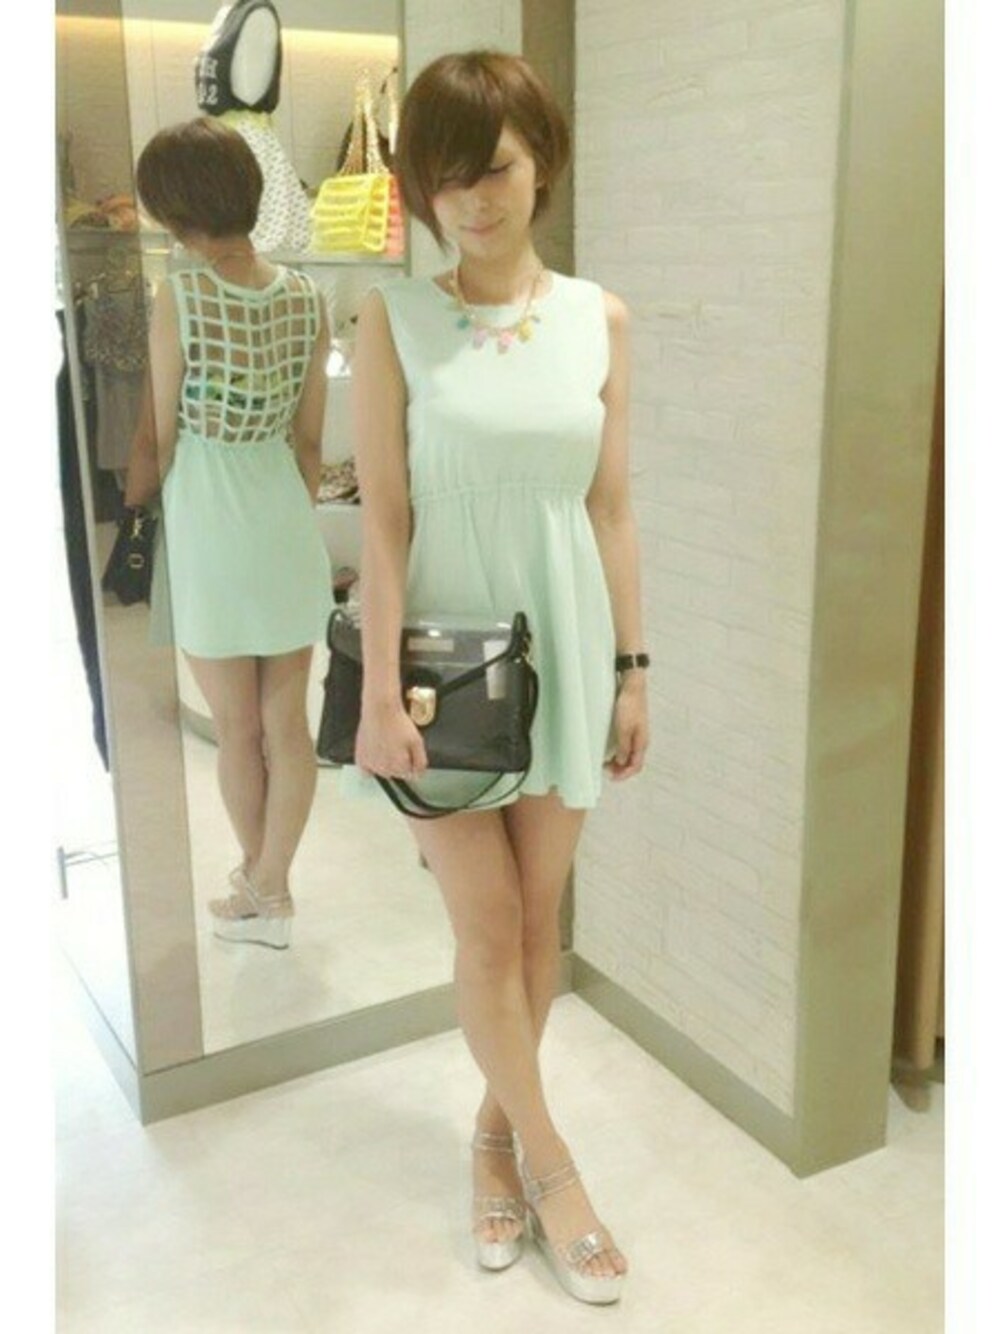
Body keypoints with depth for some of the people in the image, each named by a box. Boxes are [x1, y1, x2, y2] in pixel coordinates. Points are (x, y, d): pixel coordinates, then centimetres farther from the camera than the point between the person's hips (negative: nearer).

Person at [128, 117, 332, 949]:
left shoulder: (178, 301, -15)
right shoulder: (307, 299, -2)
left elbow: (159, 439, -8)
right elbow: (310, 441, 3)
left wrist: (132, 508, 9)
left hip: (210, 529, -4)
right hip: (287, 522, 4)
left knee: (238, 730, 12)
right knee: (287, 723, 12)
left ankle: (257, 883, 31)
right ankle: (271, 890, 23)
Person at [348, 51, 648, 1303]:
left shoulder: (598, 318, 2)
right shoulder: (392, 318, -6)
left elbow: (611, 507, 4)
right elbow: (384, 516, -9)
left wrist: (631, 667, 4)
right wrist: (381, 689, -13)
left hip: (563, 647, 3)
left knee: (538, 916, 12)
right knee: (485, 923, 4)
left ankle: (496, 1128, 34)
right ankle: (548, 1158, 24)